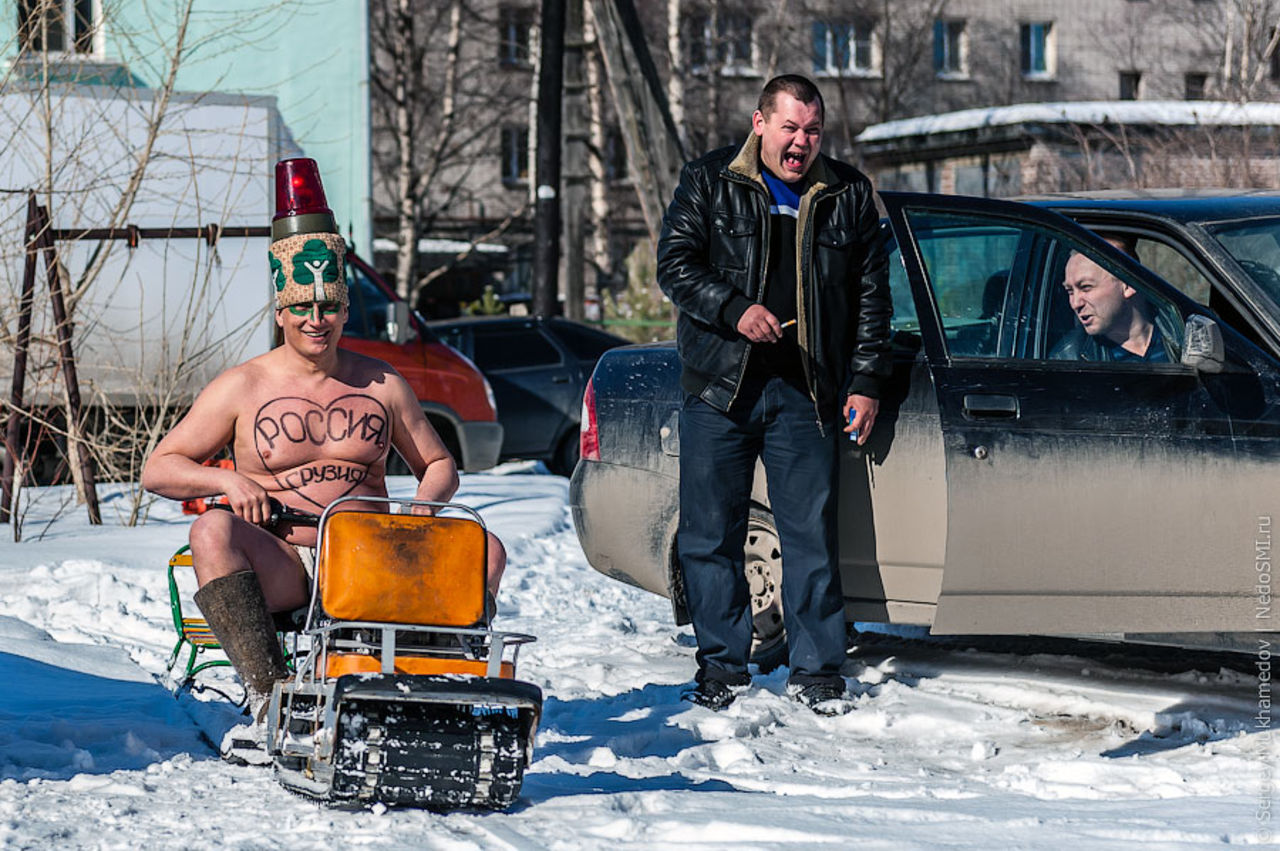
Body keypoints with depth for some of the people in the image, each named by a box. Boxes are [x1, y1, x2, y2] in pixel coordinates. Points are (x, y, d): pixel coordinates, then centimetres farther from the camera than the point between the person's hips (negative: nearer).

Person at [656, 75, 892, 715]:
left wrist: (866, 383, 3)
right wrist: (736, 310, -18)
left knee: (812, 536, -2)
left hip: (806, 395, 1)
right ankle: (722, 666, 14)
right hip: (719, 389, 0)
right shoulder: (708, 183, 4)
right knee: (710, 536, 2)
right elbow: (675, 265, -3)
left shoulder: (848, 195, 9)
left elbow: (872, 297, 10)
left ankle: (817, 670, 5)